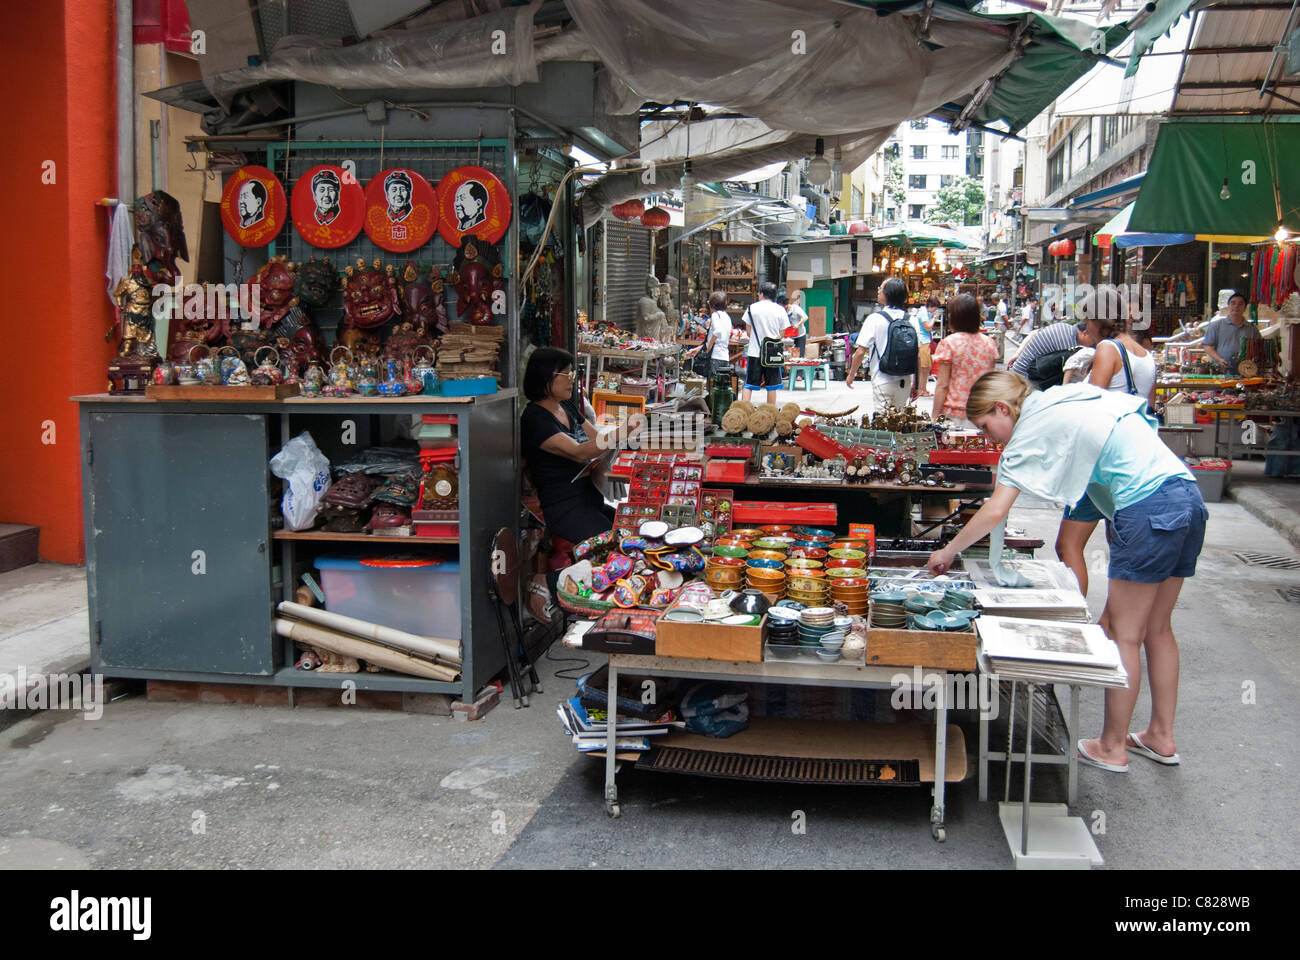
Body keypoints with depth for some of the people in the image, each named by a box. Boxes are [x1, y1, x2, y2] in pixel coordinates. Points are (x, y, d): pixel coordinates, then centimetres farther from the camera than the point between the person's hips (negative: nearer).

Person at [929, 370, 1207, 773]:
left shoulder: (1033, 427, -5)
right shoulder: (1071, 399, 19)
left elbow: (995, 511, -9)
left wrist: (949, 551, 4)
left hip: (1148, 509, -9)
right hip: (1187, 494, 9)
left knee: (1124, 634, 1)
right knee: (1156, 628, 17)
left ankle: (1112, 748, 11)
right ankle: (1161, 737, 25)